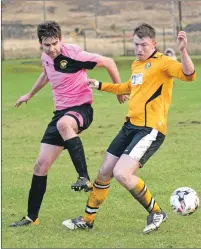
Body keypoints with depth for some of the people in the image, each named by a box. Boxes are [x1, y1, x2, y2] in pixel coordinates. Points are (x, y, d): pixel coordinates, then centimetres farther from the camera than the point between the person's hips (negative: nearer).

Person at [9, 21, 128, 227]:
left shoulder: (73, 54, -17)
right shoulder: (46, 57, 6)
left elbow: (108, 62, -9)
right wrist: (29, 95, 42)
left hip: (81, 109, -7)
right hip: (61, 111, 7)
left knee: (63, 124, -44)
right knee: (41, 164, 2)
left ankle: (85, 178, -41)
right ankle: (31, 217, 13)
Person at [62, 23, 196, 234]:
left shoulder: (162, 63, -10)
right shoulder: (136, 65, 16)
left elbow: (188, 75, -29)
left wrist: (183, 51, -43)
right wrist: (101, 86, 41)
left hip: (150, 130, -9)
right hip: (131, 126, 9)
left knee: (121, 174, -22)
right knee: (104, 173, 13)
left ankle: (156, 212, -2)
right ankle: (87, 219, 31)